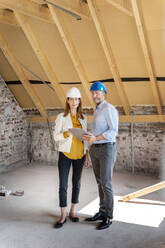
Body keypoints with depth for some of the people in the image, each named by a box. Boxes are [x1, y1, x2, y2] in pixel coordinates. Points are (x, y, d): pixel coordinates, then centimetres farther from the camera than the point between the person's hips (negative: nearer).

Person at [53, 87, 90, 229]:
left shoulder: (83, 118, 7)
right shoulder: (61, 117, -3)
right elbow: (56, 136, -5)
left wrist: (87, 155, 6)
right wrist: (67, 134, -25)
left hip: (79, 154, 3)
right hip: (65, 154, -3)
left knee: (76, 184, 11)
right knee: (63, 185, -1)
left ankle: (72, 212, 27)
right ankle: (63, 215, 13)